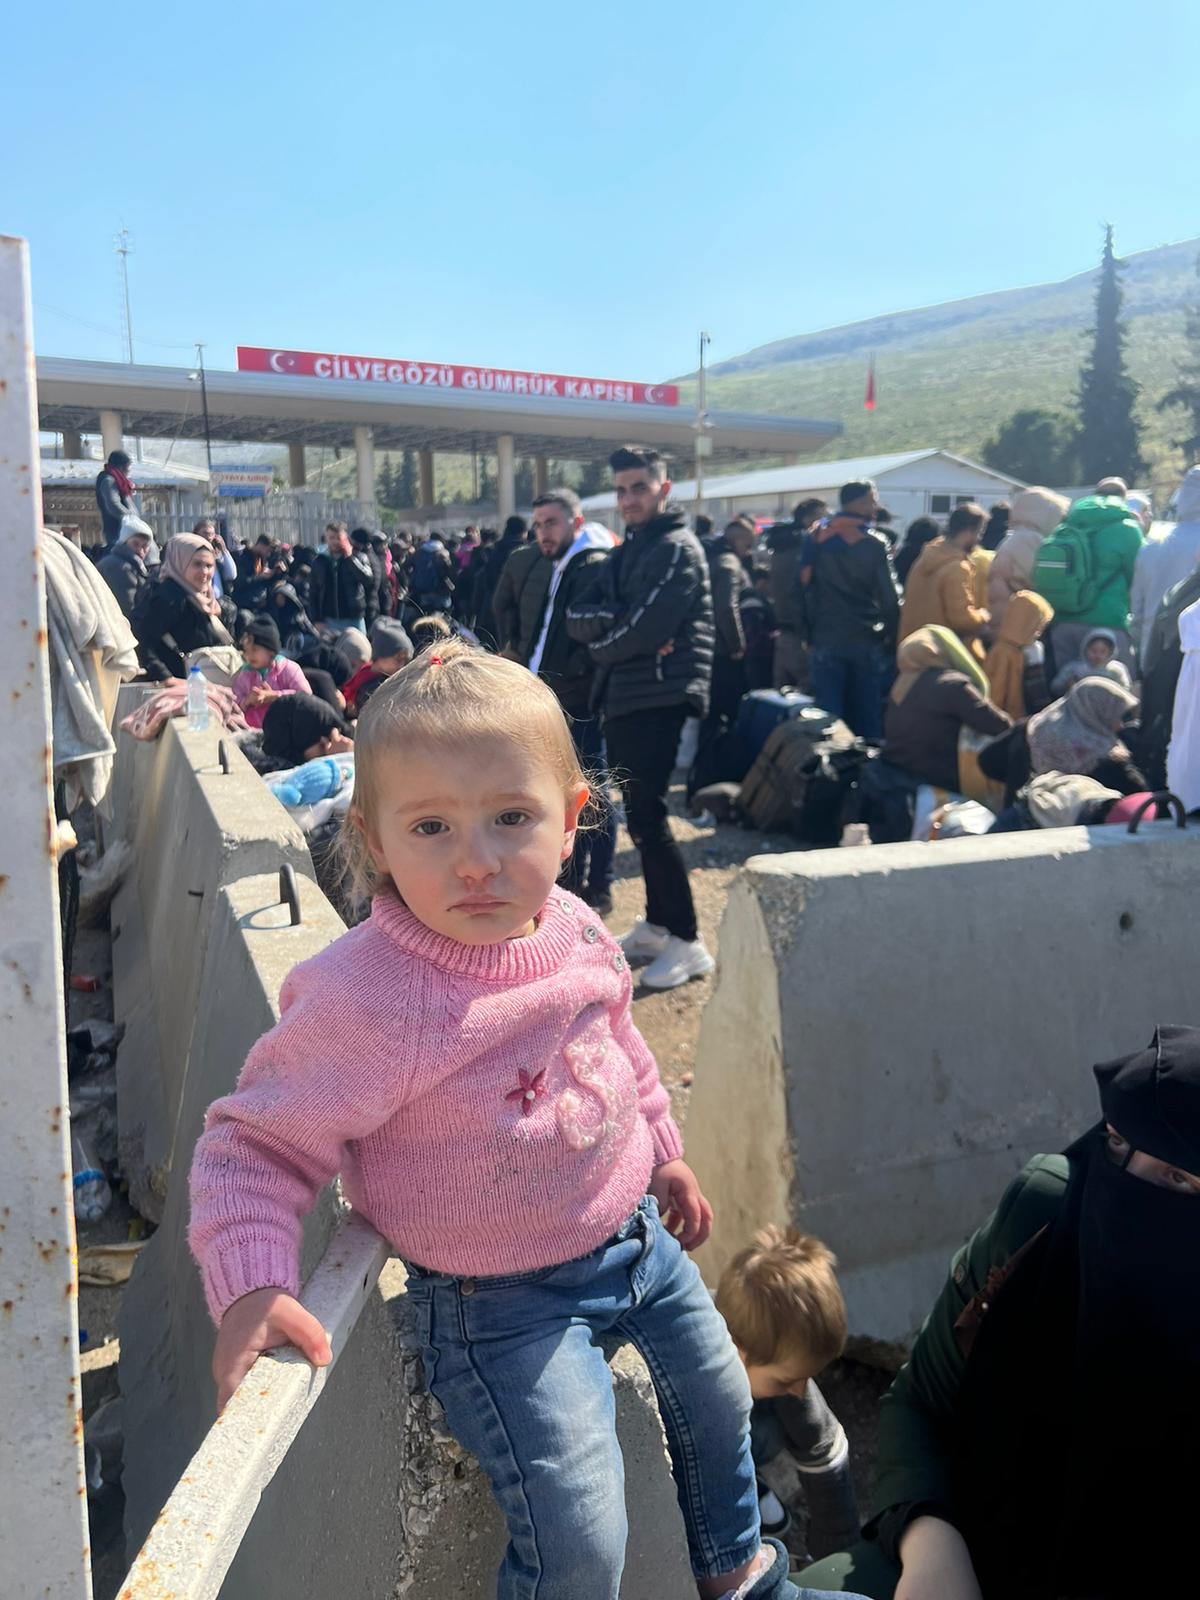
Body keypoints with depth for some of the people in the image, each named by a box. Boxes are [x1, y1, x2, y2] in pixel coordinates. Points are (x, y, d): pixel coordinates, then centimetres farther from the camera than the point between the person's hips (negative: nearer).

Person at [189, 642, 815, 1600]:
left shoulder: (573, 929, -10)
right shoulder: (368, 999, -30)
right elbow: (255, 1144, -20)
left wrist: (662, 1151, 19)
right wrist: (251, 1287, -33)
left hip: (638, 1234, 7)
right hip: (506, 1303, -6)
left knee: (719, 1400, 26)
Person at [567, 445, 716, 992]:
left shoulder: (678, 549, -8)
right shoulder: (626, 553, 19)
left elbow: (646, 631, -19)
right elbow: (577, 618, 6)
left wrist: (601, 644, -1)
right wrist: (616, 619, -13)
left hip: (658, 697, -9)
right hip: (621, 697, 9)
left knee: (648, 818, -11)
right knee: (640, 816, 13)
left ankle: (687, 941, -3)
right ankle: (657, 925, 24)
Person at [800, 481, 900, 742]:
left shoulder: (817, 538, 2)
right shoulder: (875, 544, -6)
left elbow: (806, 587, 2)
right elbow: (889, 598, -7)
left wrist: (810, 633, 7)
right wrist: (892, 638, 3)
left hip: (826, 640, 2)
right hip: (867, 642, -2)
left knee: (829, 715, 4)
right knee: (868, 715, 6)